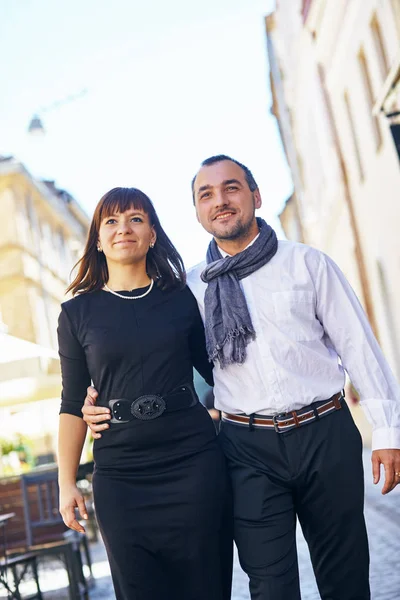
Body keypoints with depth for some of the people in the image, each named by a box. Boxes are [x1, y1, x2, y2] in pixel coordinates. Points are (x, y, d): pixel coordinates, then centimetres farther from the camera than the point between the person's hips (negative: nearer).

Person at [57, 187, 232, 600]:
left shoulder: (181, 298, 5)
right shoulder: (78, 312, 4)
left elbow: (215, 371, 14)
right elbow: (73, 403, 5)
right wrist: (66, 483, 2)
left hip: (193, 464, 0)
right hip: (121, 477, 0)